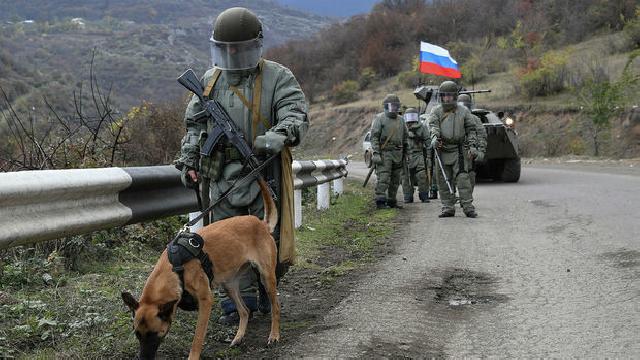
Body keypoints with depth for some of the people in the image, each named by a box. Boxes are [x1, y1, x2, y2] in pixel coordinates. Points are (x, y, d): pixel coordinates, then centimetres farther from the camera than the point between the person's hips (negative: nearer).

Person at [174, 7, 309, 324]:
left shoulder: (277, 78, -3)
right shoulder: (210, 80, 10)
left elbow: (297, 116, -16)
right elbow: (194, 124, 19)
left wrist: (279, 135, -37)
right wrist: (189, 160, 9)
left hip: (265, 175, -3)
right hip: (222, 176, 3)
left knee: (269, 240, 5)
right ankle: (237, 302, 13)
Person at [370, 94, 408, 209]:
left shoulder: (400, 120, 15)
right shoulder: (379, 118, -3)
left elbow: (405, 138, 21)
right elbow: (374, 137, -9)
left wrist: (404, 154, 17)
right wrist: (376, 153, -18)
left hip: (397, 155, 6)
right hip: (384, 153, -6)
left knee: (395, 180, 8)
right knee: (383, 179, -11)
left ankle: (392, 201, 16)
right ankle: (380, 202, -10)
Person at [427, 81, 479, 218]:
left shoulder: (464, 111, 7)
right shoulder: (436, 111, 7)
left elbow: (471, 129, 9)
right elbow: (433, 125, -10)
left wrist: (472, 145, -2)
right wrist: (434, 138, -29)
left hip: (459, 150, -2)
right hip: (442, 150, 2)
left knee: (462, 178, -11)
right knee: (443, 181, 4)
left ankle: (468, 206, -10)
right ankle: (448, 208, 12)